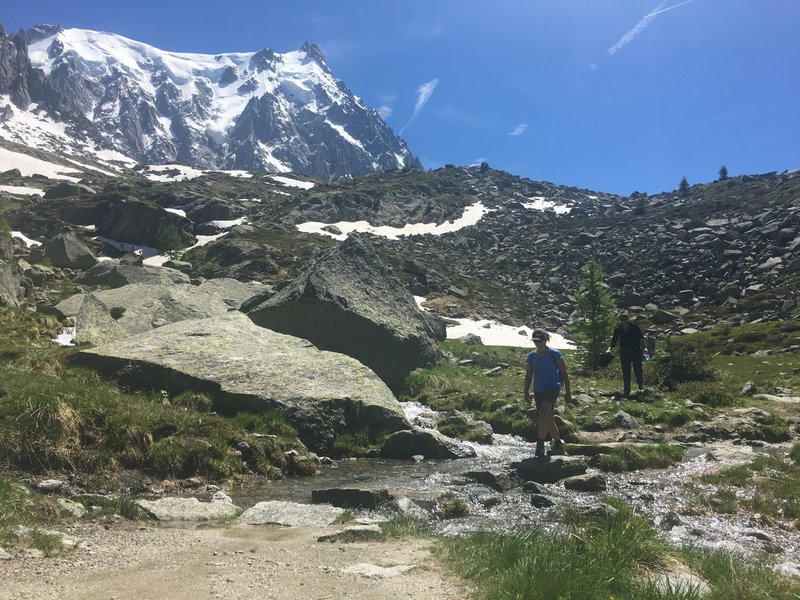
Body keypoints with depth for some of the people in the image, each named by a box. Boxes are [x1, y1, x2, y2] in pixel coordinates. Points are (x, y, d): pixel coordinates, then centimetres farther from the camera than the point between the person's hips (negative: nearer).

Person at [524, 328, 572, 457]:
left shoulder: (554, 354, -4)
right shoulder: (531, 356, 9)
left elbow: (564, 373, 0)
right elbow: (528, 376, 15)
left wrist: (568, 392, -2)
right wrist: (526, 392, 7)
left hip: (553, 387, -6)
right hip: (538, 390, 6)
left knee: (544, 413, -26)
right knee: (548, 420, 10)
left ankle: (540, 444, -25)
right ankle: (559, 445, 24)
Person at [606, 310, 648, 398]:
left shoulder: (635, 327, -3)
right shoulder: (617, 329, 2)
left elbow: (641, 338, -2)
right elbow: (614, 341, 2)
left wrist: (644, 347, -14)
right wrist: (610, 348, -15)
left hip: (636, 351, -2)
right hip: (624, 352, 2)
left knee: (638, 370, -3)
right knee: (626, 373, 2)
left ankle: (641, 385, 27)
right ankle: (626, 392, 7)